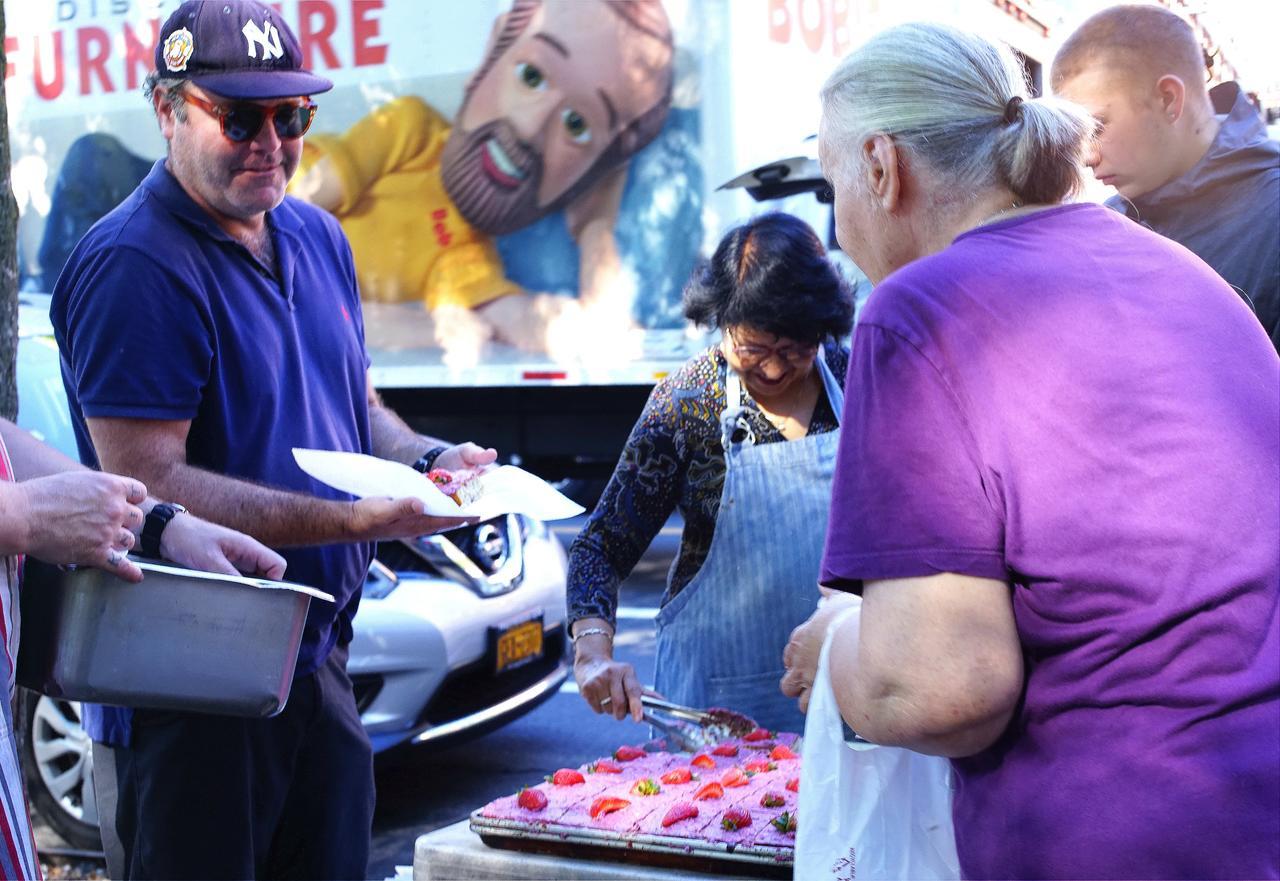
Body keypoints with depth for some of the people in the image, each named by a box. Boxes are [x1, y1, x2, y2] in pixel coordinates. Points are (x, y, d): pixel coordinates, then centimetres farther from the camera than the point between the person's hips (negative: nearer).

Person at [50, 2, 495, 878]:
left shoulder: (318, 238, 11)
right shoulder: (136, 265, -15)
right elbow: (148, 485, -22)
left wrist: (430, 460, -1)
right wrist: (357, 520, -26)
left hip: (320, 659, 8)